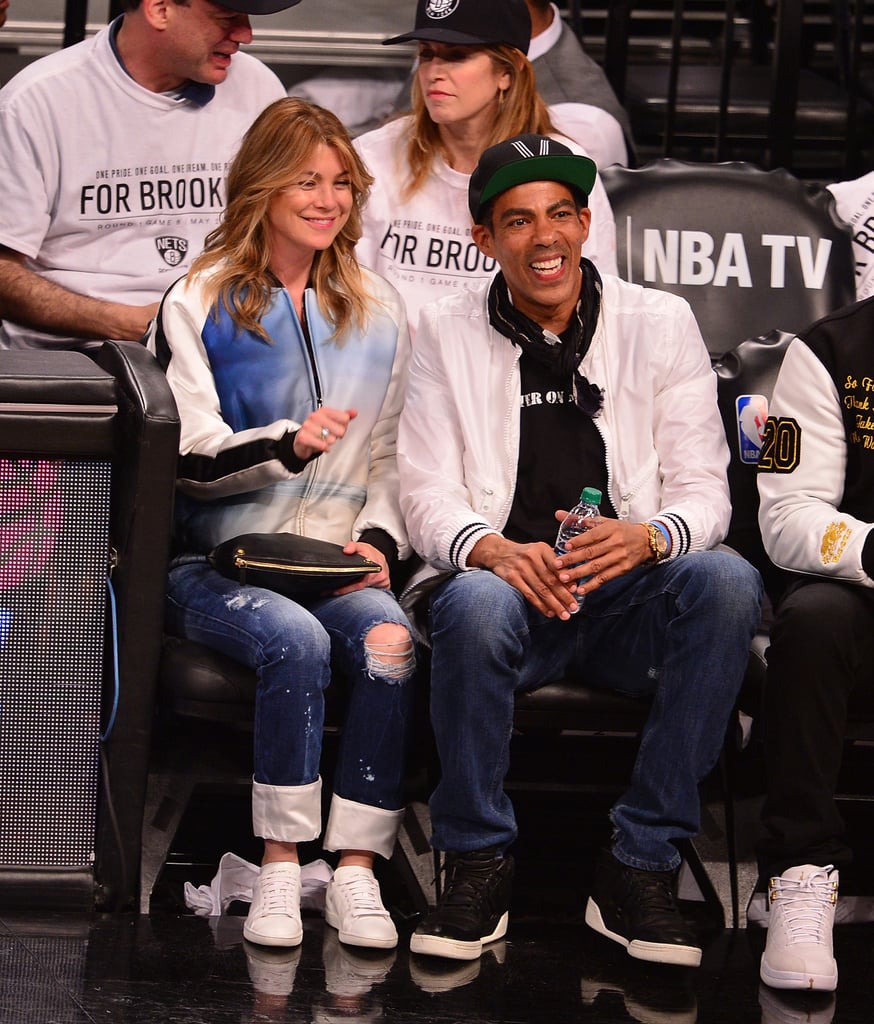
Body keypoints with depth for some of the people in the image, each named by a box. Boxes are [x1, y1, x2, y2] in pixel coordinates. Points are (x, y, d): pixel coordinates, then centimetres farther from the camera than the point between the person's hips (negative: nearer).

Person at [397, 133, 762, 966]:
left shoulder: (661, 323, 6)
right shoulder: (448, 333, 6)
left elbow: (704, 490, 1)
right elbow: (428, 500, -1)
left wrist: (646, 537, -24)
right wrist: (495, 551, -25)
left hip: (628, 600, 1)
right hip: (510, 585, -1)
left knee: (726, 581, -31)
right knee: (476, 602, -36)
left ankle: (640, 866, -22)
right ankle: (478, 866, -17)